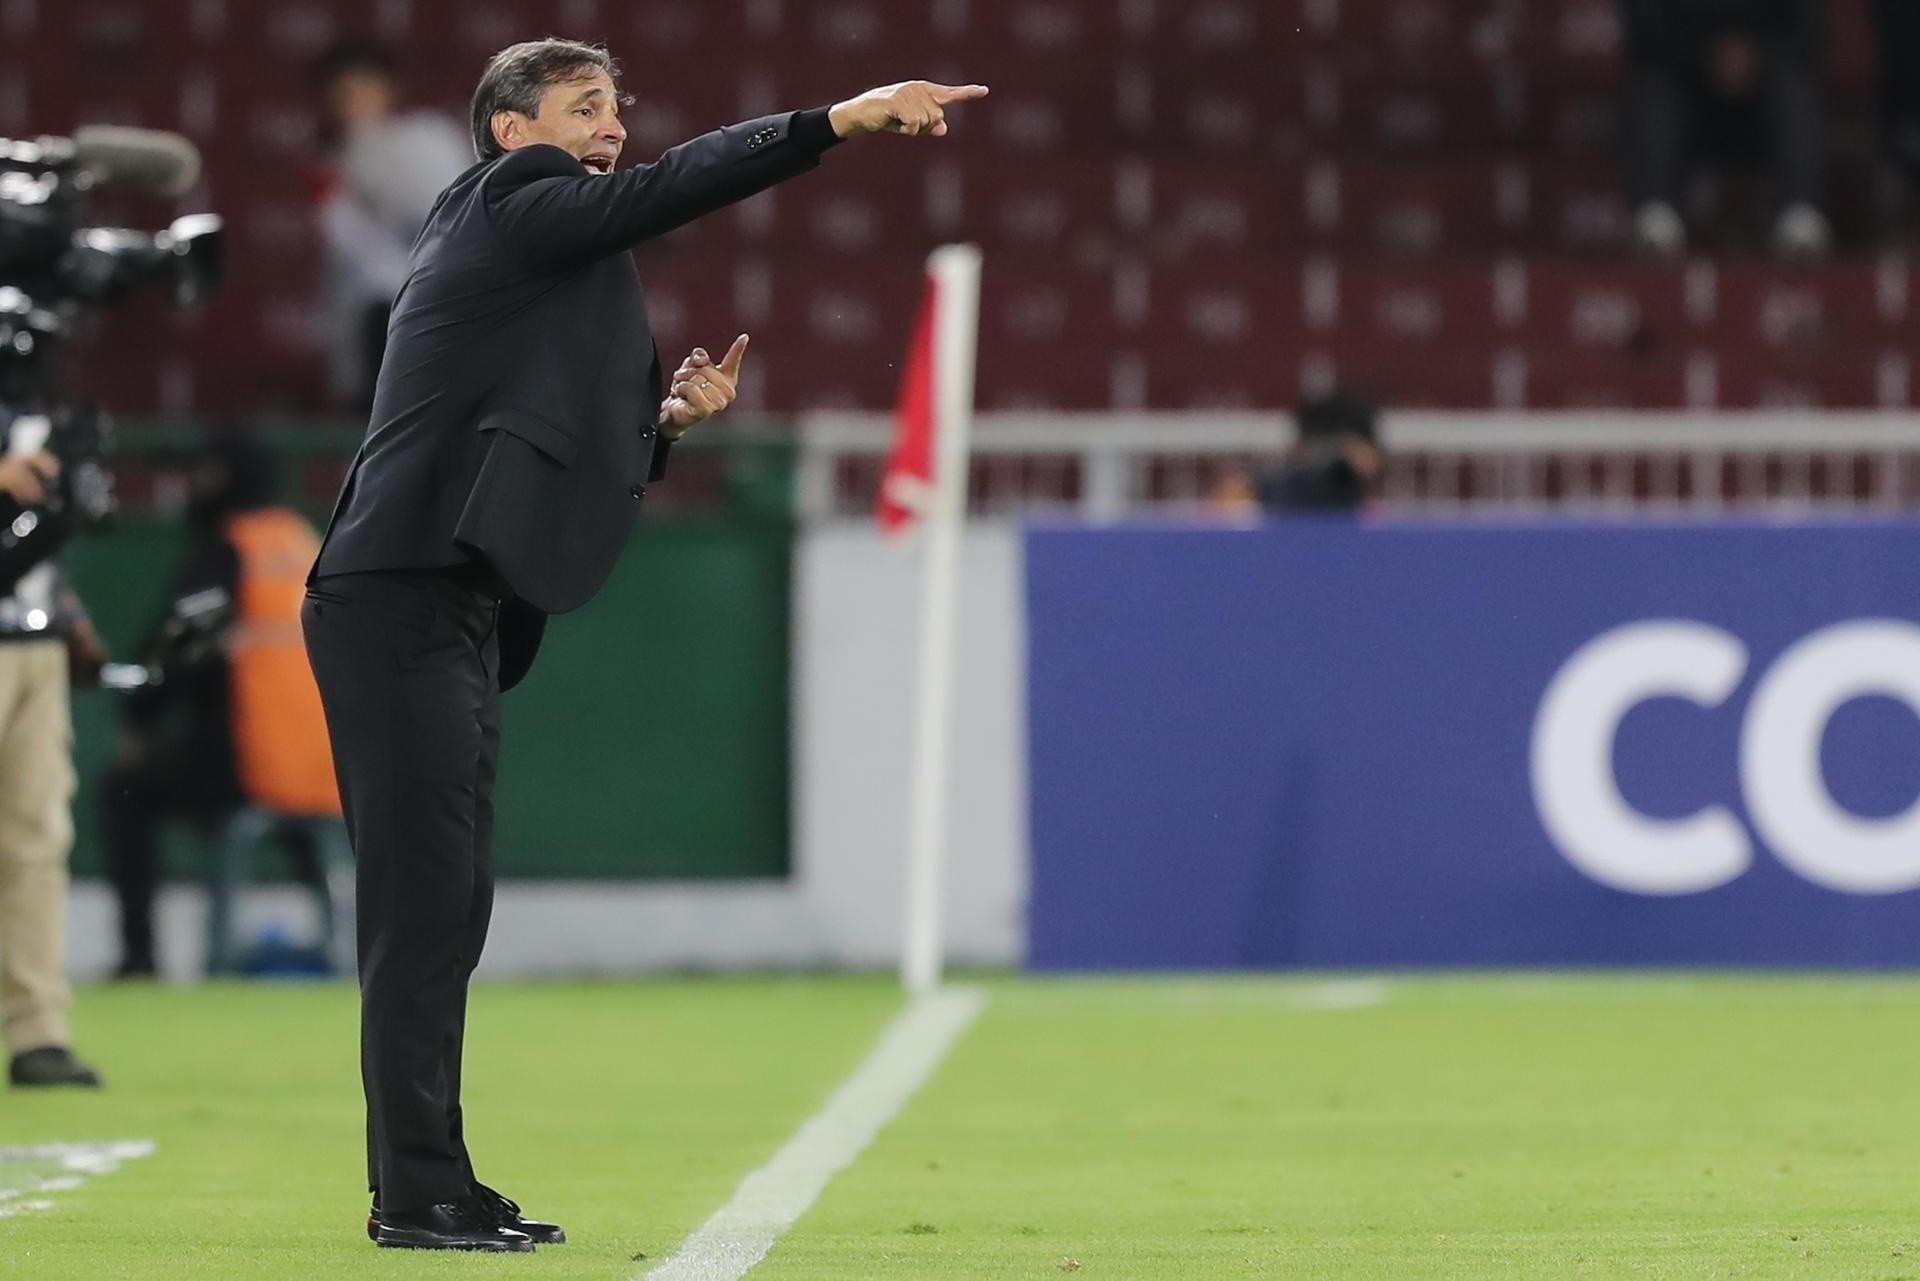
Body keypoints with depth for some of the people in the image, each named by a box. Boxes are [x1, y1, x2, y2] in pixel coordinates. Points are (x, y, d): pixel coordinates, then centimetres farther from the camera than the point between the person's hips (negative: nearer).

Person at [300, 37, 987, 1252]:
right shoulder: (511, 205, -3)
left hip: (452, 615, 10)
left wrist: (668, 416, 12)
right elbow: (668, 189, -18)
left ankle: (429, 1186, 15)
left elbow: (570, 457, 26)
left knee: (448, 907, 11)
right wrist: (842, 118, -21)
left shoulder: (544, 260, 23)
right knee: (423, 900, -10)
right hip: (402, 604, -10)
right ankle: (419, 1193, -9)